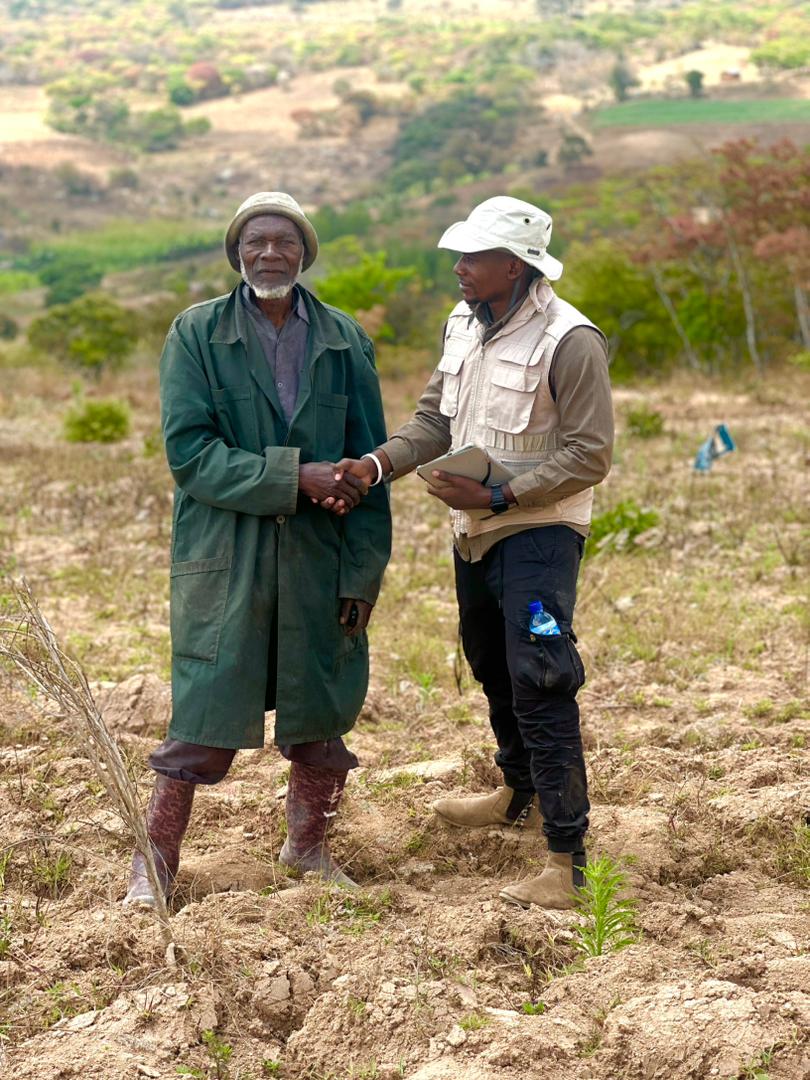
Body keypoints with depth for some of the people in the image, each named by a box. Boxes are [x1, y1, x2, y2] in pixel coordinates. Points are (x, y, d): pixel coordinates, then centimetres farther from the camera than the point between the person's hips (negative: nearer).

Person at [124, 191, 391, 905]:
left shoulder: (346, 342, 5)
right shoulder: (198, 334, -2)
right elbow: (189, 451, -11)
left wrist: (362, 575, 0)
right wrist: (293, 477, -19)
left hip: (319, 560, 3)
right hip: (224, 558, -3)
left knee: (322, 712, 11)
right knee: (205, 716, 0)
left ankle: (308, 845, 32)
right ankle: (155, 861, 15)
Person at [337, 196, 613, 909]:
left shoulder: (570, 340, -19)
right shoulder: (465, 323, 6)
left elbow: (589, 456, -18)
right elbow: (437, 421, 8)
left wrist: (498, 497, -23)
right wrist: (376, 464, -10)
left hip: (539, 530, -8)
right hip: (475, 529, 9)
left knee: (540, 683, -14)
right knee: (493, 669, 23)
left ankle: (566, 855, -11)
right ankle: (521, 795, 46)